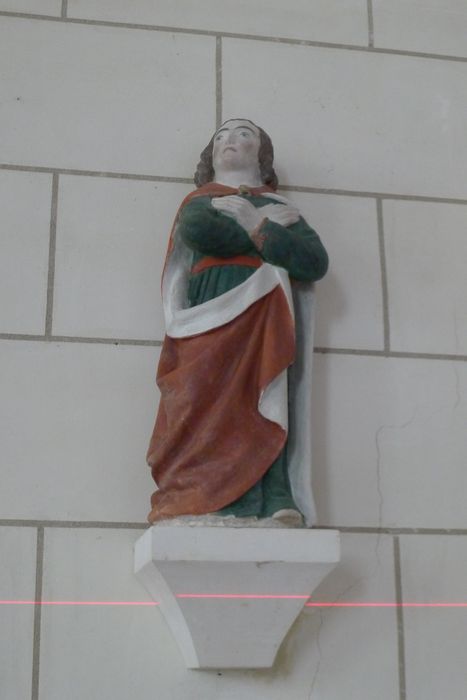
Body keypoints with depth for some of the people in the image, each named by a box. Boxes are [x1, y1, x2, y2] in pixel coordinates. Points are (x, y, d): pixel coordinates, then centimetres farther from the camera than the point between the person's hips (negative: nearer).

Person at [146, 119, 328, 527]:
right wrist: (266, 229, 5)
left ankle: (276, 505, -30)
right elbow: (196, 231, -2)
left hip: (265, 316, 1)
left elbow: (316, 262, 8)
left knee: (265, 401, -19)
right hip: (213, 309, 0)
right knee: (217, 400, -21)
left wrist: (255, 228, 4)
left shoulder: (281, 210, 28)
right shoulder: (200, 201, 26)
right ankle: (231, 506, -31)